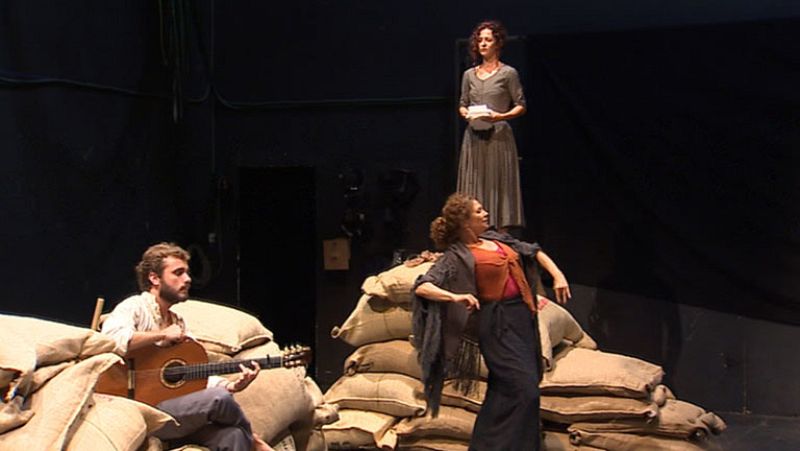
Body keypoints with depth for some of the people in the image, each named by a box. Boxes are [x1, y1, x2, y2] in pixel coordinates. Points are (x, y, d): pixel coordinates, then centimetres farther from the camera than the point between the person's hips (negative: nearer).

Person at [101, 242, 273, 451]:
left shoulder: (178, 323, 22)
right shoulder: (135, 307, -2)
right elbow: (110, 338, -25)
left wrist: (230, 384, -5)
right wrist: (163, 335, -15)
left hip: (175, 416, 7)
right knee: (219, 399, -25)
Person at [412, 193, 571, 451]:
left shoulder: (494, 237, 13)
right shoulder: (457, 255, -7)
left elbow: (534, 251, 22)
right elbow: (422, 287, -16)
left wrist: (557, 275, 7)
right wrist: (455, 297, -31)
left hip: (523, 315, 7)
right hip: (498, 323, -7)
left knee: (503, 392, 12)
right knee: (524, 390, -14)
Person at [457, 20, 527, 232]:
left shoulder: (508, 73, 0)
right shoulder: (469, 75, 13)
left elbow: (521, 106, 1)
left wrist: (502, 116, -16)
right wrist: (465, 113, -3)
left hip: (498, 136, -4)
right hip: (474, 137, 4)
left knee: (499, 186, -5)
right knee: (474, 188, 3)